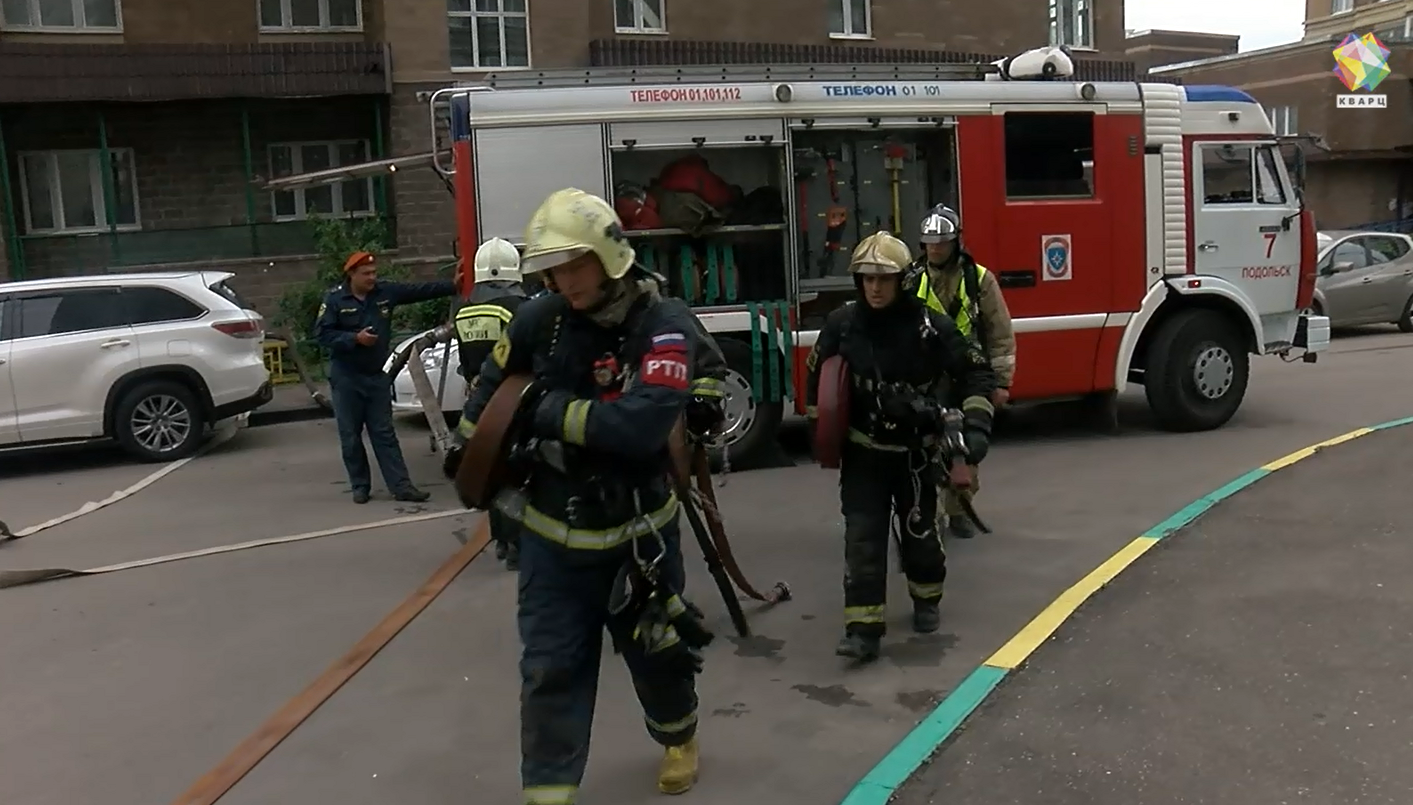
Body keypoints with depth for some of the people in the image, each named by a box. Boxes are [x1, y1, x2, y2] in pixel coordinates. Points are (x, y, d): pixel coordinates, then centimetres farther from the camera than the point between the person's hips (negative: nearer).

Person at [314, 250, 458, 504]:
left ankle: (401, 486, 1)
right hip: (346, 378, -2)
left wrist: (454, 287, -6)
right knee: (350, 437, 4)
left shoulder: (386, 292, 0)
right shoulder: (335, 298, -8)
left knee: (384, 434, 4)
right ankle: (360, 486, 16)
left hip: (377, 376, 3)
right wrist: (354, 338, -21)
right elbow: (321, 334, -11)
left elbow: (421, 290, 1)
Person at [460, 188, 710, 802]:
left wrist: (548, 410, -23)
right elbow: (488, 396, 9)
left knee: (657, 653, 19)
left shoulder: (666, 324, -20)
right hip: (552, 537, 2)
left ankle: (678, 739, 50)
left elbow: (640, 424, -34)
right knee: (551, 670, 3)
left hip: (637, 533, -1)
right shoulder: (539, 320, -8)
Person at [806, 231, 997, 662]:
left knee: (919, 529, 13)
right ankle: (863, 629, -4)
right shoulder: (841, 324, -8)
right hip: (862, 452, 1)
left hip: (915, 452, 0)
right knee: (862, 537, -6)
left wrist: (975, 425, -17)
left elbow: (977, 373, -7)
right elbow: (816, 378, 6)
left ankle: (927, 600, 39)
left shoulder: (930, 325, -13)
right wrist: (820, 435, 7)